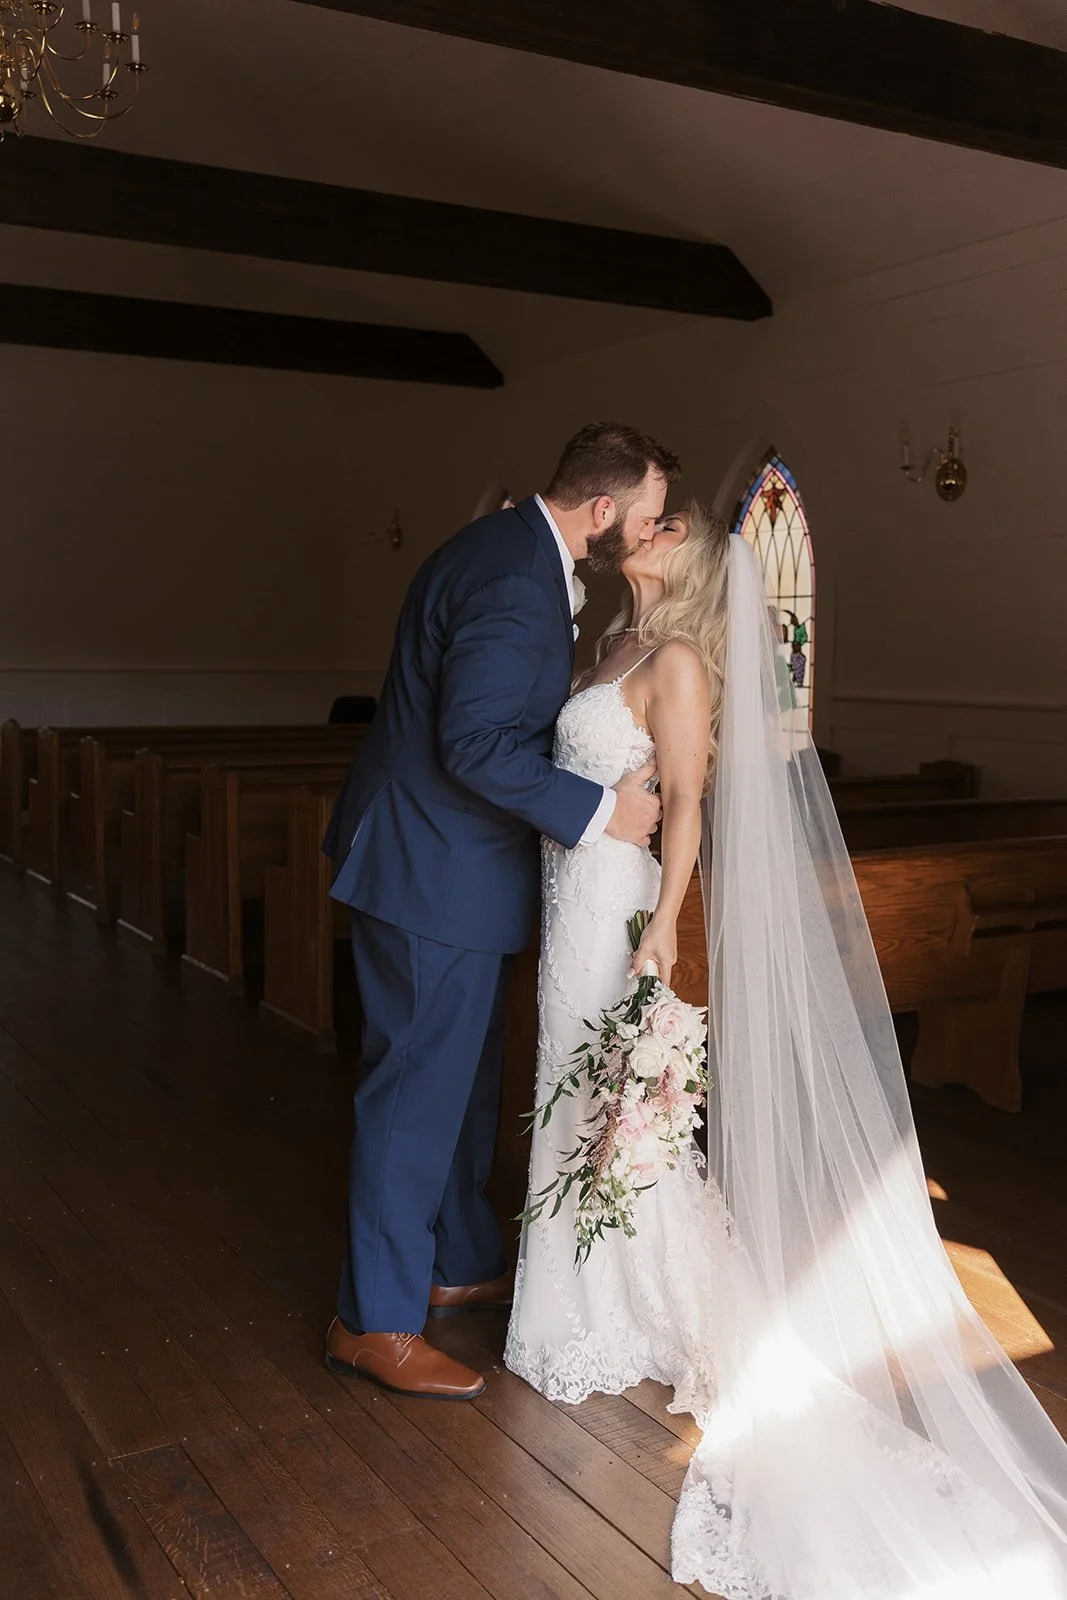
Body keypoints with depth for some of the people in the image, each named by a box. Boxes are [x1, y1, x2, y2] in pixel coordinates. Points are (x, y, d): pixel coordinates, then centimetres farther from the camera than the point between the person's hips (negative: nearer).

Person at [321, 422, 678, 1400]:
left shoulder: (512, 549, 10)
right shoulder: (519, 583, -23)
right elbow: (477, 742, -28)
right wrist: (601, 810, -20)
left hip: (445, 856, 11)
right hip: (438, 871, -11)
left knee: (465, 1076, 19)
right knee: (420, 1084, -1)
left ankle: (460, 1264, 35)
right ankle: (375, 1321, 12)